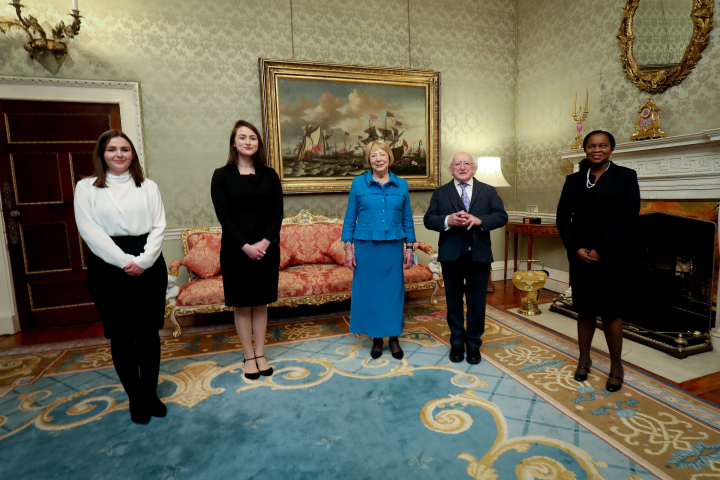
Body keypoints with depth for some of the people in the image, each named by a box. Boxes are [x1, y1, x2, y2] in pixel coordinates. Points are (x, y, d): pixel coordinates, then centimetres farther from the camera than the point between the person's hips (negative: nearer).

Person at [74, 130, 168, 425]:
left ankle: (151, 394, 24)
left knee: (149, 333, 7)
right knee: (121, 337, 6)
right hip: (108, 267, -1)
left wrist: (143, 260, -13)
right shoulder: (86, 188, 5)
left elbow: (159, 226, 1)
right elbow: (90, 231, -5)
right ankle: (135, 398, 23)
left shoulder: (148, 187, 9)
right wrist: (124, 261, -15)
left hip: (149, 265, 1)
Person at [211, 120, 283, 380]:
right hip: (236, 249, -1)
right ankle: (249, 357, 21)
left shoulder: (269, 175, 5)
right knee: (242, 304, 7)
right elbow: (224, 215, -7)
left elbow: (277, 212, -1)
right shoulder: (222, 176, 0)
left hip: (266, 248, 2)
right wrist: (246, 246, -15)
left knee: (261, 302, 10)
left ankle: (260, 355, 23)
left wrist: (265, 242, -14)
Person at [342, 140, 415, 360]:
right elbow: (350, 218, 2)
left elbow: (407, 219, 8)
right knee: (369, 290, 6)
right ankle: (376, 338, 23)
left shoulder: (402, 185, 5)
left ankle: (394, 337, 24)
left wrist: (409, 247, 5)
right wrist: (348, 248, -3)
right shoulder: (358, 183, 1)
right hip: (366, 246, -1)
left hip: (393, 247, 1)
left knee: (394, 290, 7)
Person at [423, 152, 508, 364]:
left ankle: (473, 344, 24)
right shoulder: (440, 193, 6)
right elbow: (428, 219, -3)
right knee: (454, 301, 11)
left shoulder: (488, 191, 8)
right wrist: (448, 220, -22)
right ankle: (457, 343, 26)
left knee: (477, 302, 8)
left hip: (479, 255, 0)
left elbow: (502, 216, -2)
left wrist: (479, 220, -19)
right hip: (451, 255, 0)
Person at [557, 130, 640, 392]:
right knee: (584, 309, 10)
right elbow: (563, 217, 3)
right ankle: (584, 359, 24)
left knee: (611, 310, 3)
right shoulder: (573, 180, 9)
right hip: (580, 255, 3)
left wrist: (600, 250, -15)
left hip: (611, 256, -2)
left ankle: (616, 365, 20)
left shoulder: (625, 176, 1)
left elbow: (628, 216, -9)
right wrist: (576, 249, -10)